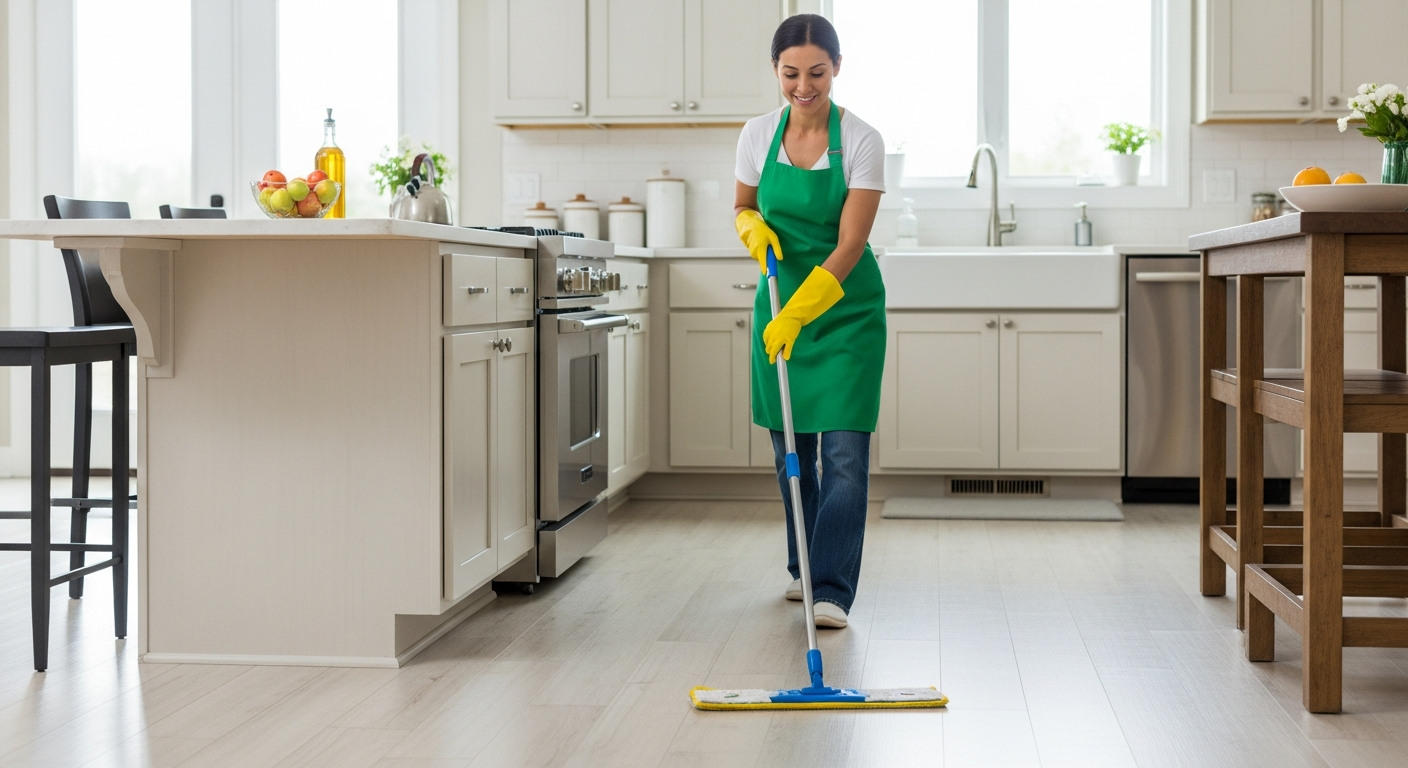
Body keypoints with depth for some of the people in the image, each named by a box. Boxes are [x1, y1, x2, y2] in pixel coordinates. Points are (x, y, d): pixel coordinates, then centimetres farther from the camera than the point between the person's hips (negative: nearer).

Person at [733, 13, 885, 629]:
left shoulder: (861, 141, -16)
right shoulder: (758, 135, -4)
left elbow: (849, 245, -21)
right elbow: (742, 208, 12)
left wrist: (797, 315, -29)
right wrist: (754, 229, -13)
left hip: (846, 306, -4)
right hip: (779, 300, 4)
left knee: (844, 451, -10)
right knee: (789, 445, 11)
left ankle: (832, 589, -8)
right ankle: (804, 566, 28)